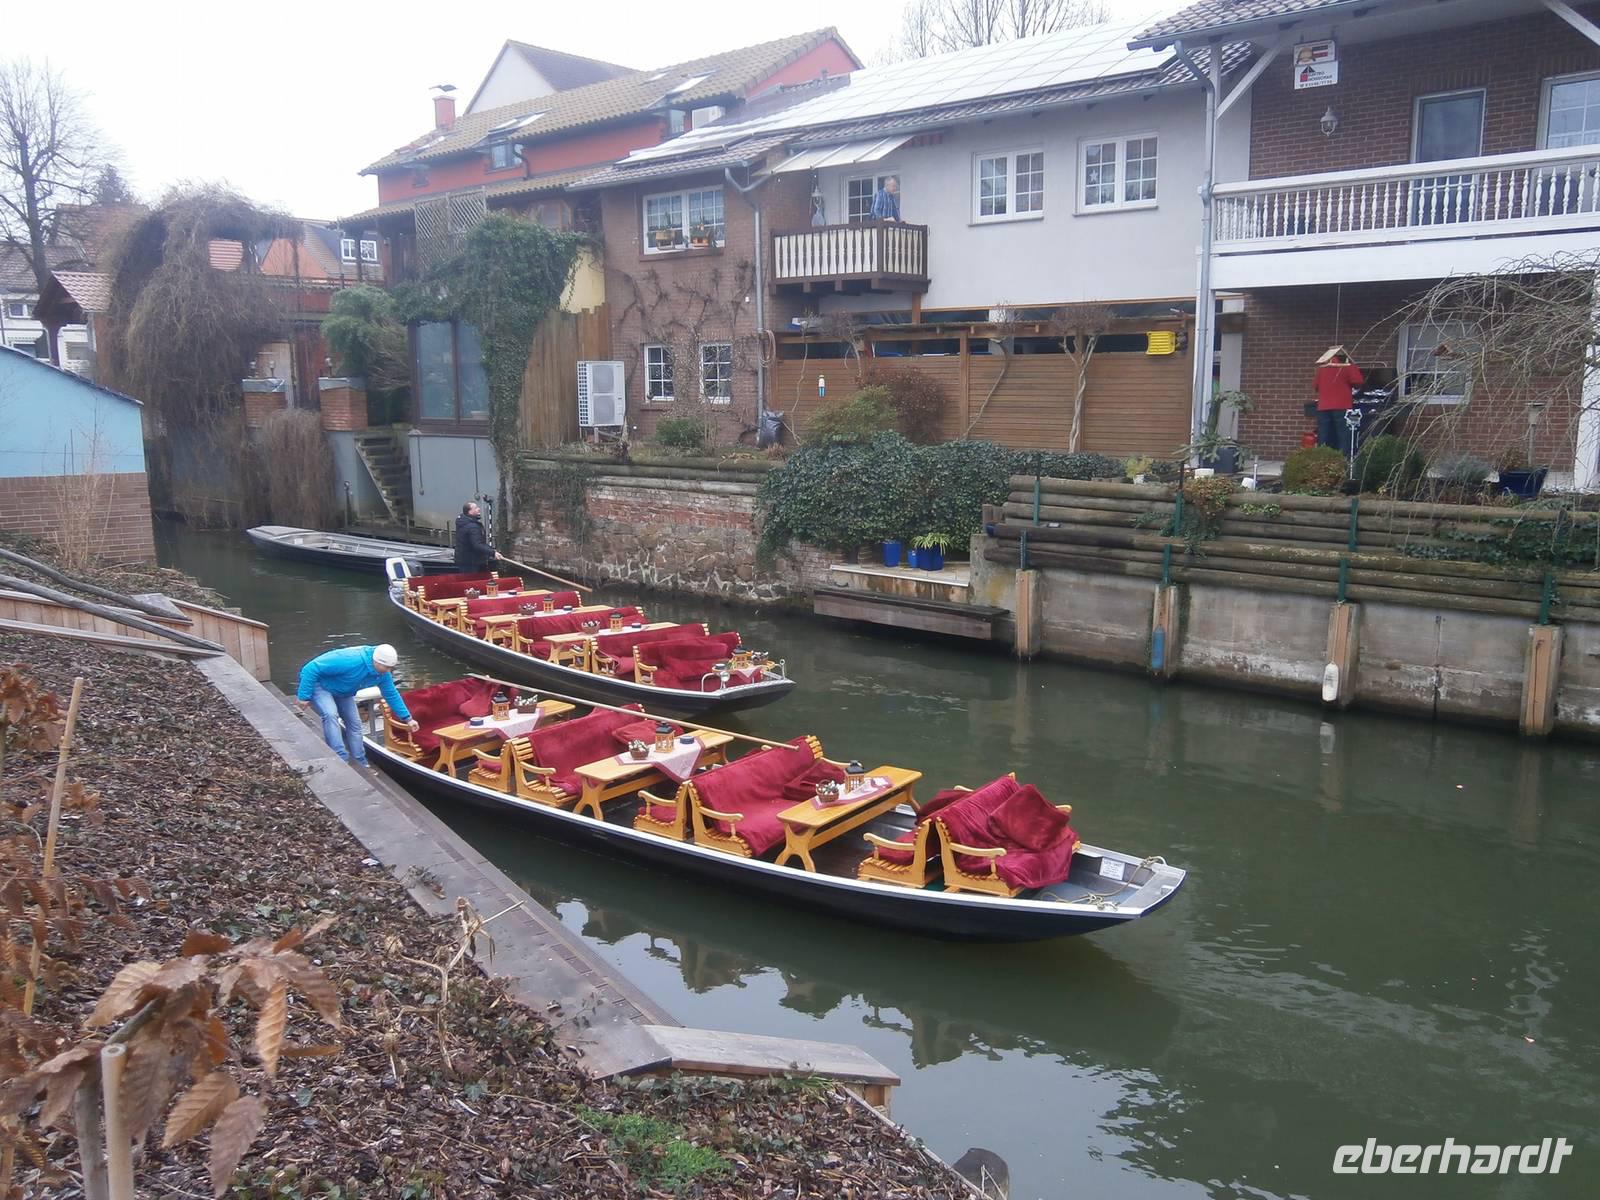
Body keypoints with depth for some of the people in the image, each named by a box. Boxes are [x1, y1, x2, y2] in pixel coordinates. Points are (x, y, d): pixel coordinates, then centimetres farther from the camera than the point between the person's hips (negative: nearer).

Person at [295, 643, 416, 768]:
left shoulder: (383, 674, -16)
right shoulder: (350, 661, -41)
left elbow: (392, 695, 1)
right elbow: (311, 669, -36)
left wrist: (407, 719, 1)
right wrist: (303, 697, -31)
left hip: (341, 691, 8)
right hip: (318, 684, -7)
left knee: (354, 723, 4)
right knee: (330, 714, -30)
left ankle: (361, 765, 15)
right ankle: (341, 761, -28)